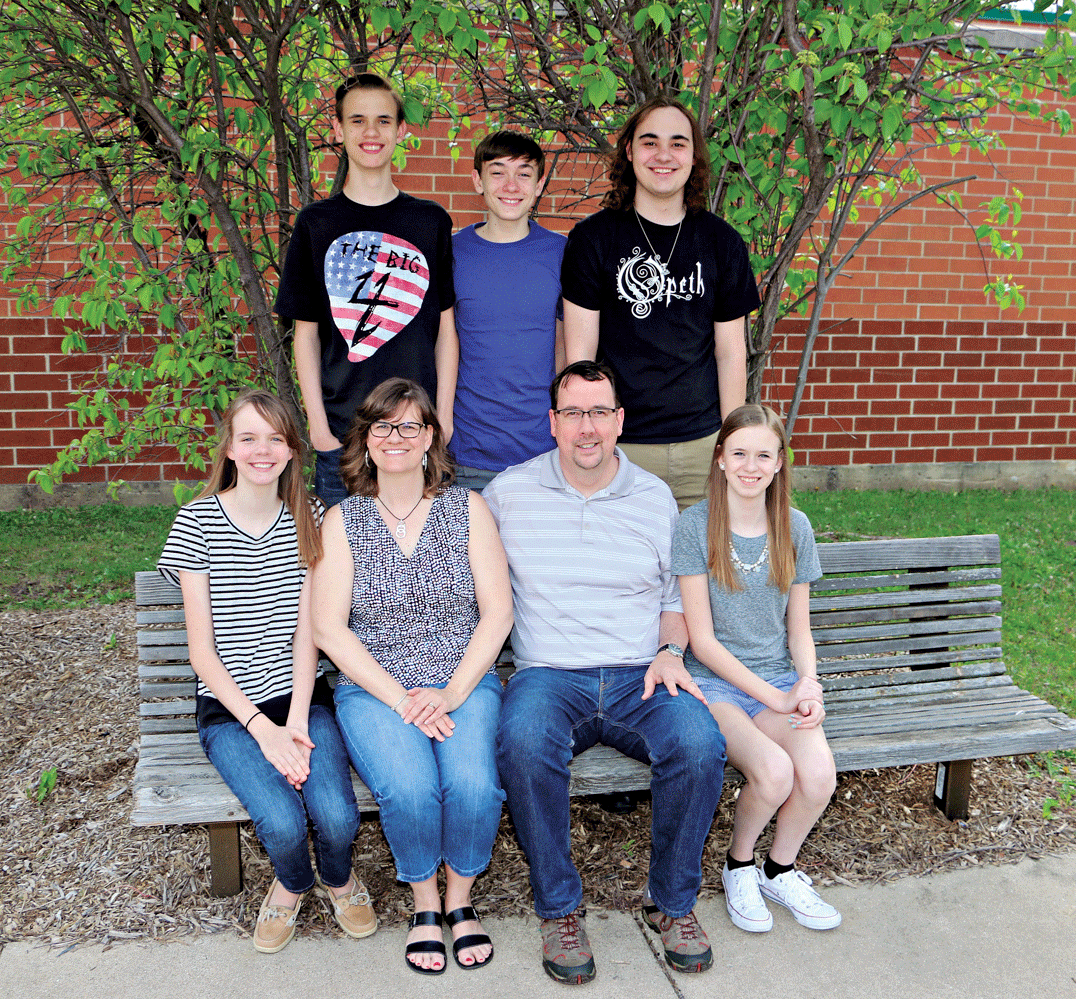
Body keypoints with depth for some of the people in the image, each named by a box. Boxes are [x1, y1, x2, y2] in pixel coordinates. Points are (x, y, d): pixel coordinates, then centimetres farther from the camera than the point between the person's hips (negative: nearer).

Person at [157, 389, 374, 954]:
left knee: (338, 818, -22)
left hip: (301, 698, 2)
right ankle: (292, 885, 14)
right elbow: (202, 649, -6)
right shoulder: (198, 522, -5)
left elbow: (306, 632, 0)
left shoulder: (307, 519, 3)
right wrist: (262, 728, -14)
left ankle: (337, 879, 16)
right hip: (228, 709, -1)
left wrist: (295, 723, -12)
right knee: (282, 824, -24)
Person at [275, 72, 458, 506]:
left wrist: (444, 417, -1)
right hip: (341, 428, 0)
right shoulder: (316, 223, 4)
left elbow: (446, 327, 6)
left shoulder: (431, 221, 6)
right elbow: (306, 333, 4)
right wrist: (317, 424, -3)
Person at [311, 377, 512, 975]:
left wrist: (451, 693, -11)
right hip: (373, 688, 0)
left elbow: (497, 612, 1)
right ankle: (424, 902, 3)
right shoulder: (342, 520, 5)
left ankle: (460, 897, 4)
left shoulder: (467, 508, 6)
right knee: (409, 788, -28)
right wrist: (400, 699, -12)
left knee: (473, 783, -27)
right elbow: (329, 628, -2)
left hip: (465, 683, 1)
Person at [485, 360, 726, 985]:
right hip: (549, 675, -1)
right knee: (525, 743, -35)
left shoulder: (656, 497, 11)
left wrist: (671, 652, -2)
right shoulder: (509, 492, 7)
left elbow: (677, 597, 18)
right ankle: (560, 907, -10)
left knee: (700, 744, -29)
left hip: (639, 676, 2)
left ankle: (674, 902, -2)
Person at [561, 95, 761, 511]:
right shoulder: (592, 238, -2)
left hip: (704, 445, 2)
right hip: (620, 445, -2)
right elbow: (580, 353, -3)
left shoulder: (723, 243, 5)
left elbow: (731, 352, 9)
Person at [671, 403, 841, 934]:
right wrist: (775, 697, -14)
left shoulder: (795, 527, 6)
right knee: (774, 770, -29)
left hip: (779, 679, 4)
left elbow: (799, 629, 11)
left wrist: (808, 684, -10)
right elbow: (702, 641, -9)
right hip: (715, 682, -4)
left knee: (819, 771, -24)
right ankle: (738, 866, 5)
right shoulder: (695, 526, -8)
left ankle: (779, 871, 9)